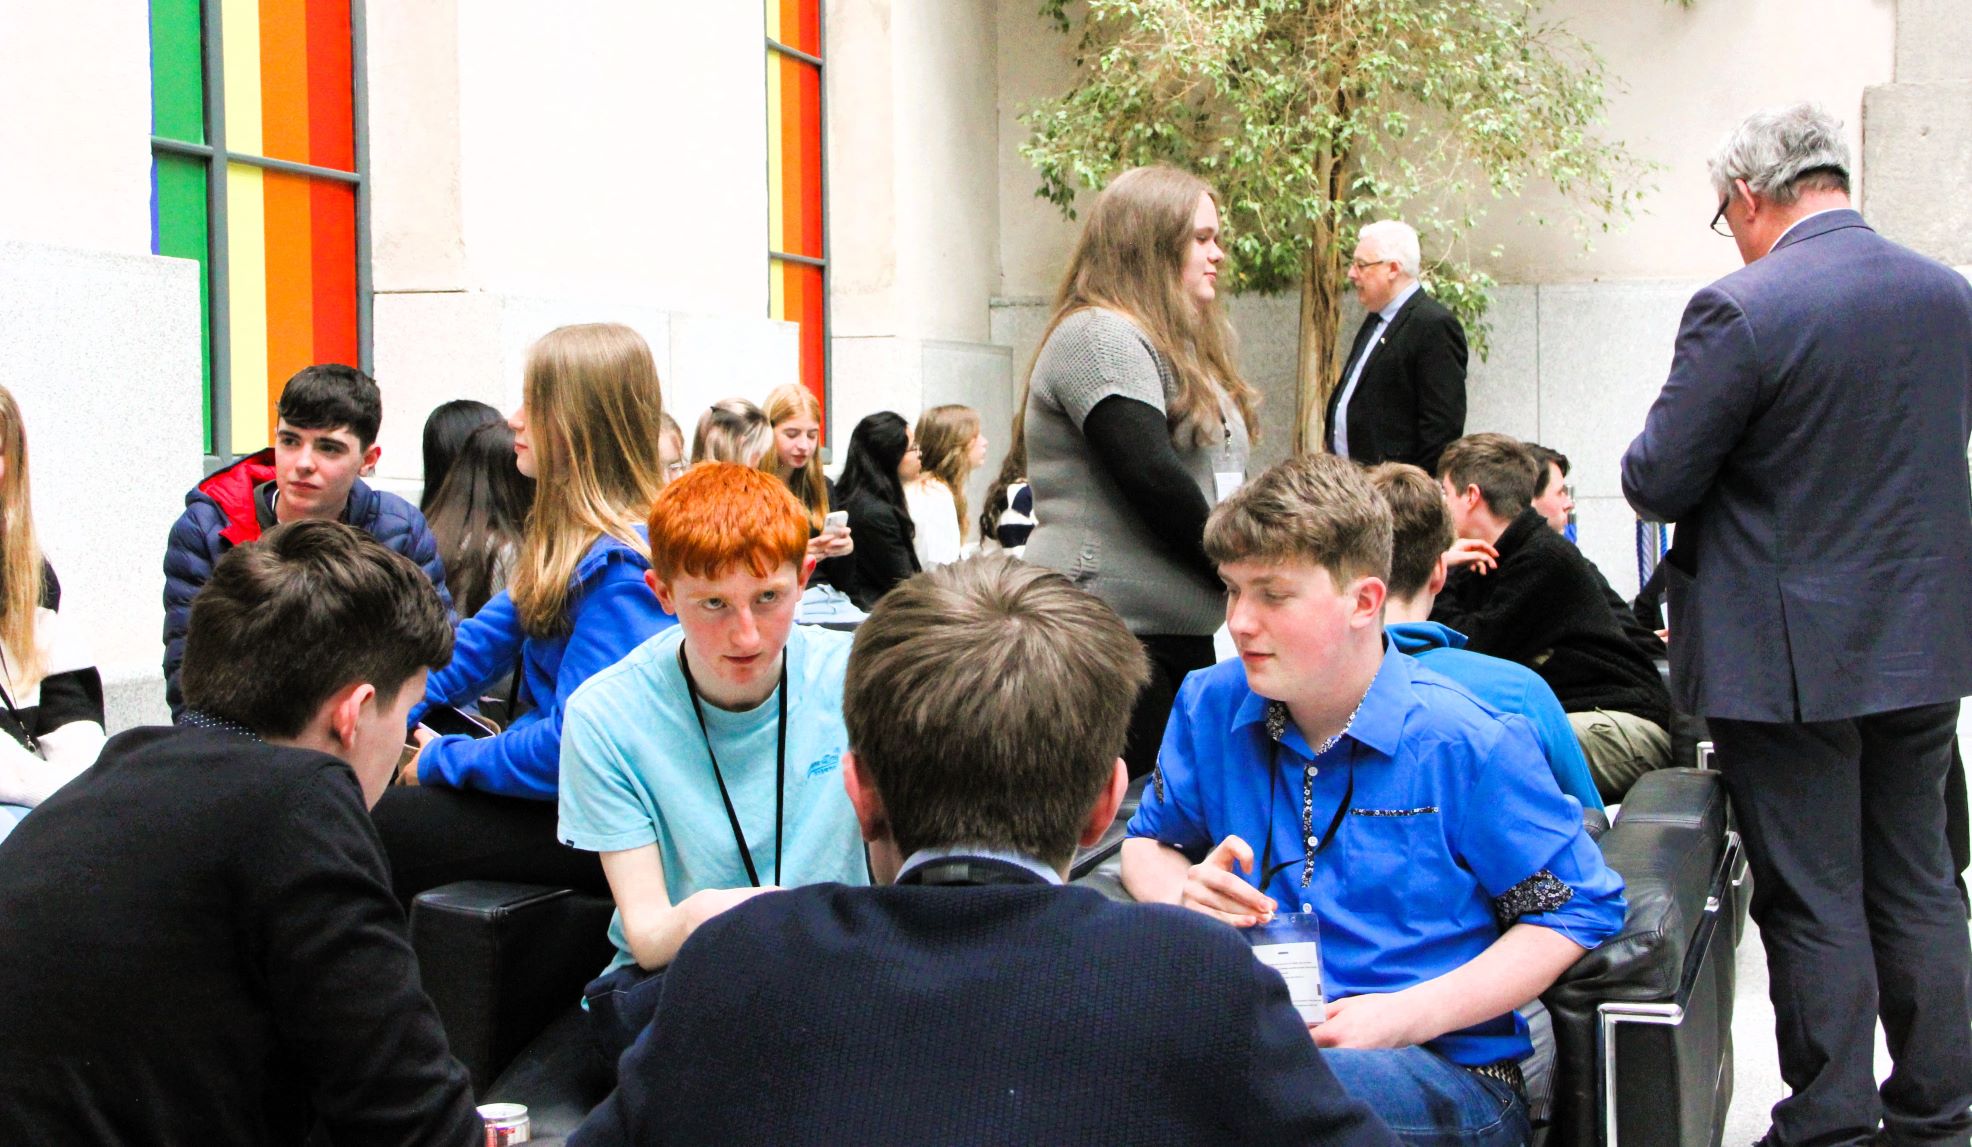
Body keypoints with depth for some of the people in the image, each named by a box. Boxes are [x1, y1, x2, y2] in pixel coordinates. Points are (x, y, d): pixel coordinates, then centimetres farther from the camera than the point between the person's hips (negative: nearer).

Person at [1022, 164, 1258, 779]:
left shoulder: (1174, 347, 22)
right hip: (1109, 634, -10)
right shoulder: (1099, 336, -10)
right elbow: (1151, 476, -19)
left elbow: (1214, 488, 19)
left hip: (1179, 634, 10)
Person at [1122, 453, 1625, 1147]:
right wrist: (1184, 893, -4)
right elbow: (1148, 841, 23)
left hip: (1445, 1071, -3)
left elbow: (1578, 910, -2)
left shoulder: (1468, 745, -5)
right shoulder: (1211, 707, 8)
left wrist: (1408, 1016, -14)